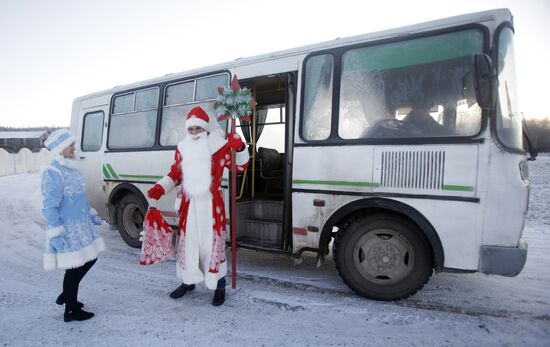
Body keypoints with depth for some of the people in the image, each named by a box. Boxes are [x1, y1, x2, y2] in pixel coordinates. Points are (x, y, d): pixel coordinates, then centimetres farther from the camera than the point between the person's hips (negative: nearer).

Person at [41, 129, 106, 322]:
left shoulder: (72, 168, 10)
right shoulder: (53, 173, -18)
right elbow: (49, 207, -21)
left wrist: (92, 215, 22)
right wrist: (55, 234, -23)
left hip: (81, 226, 9)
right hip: (67, 231, -9)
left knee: (89, 259, 17)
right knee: (74, 268, 1)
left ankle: (66, 296, 36)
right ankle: (71, 311, 19)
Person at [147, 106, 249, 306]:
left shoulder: (219, 146, -4)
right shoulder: (182, 148, 9)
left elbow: (240, 167, -2)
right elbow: (174, 174, 15)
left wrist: (240, 147, -20)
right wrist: (160, 188, -1)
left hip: (211, 204, -4)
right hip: (188, 204, 4)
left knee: (212, 244, 0)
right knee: (187, 242, 13)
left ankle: (219, 287, 16)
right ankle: (188, 281, 33)